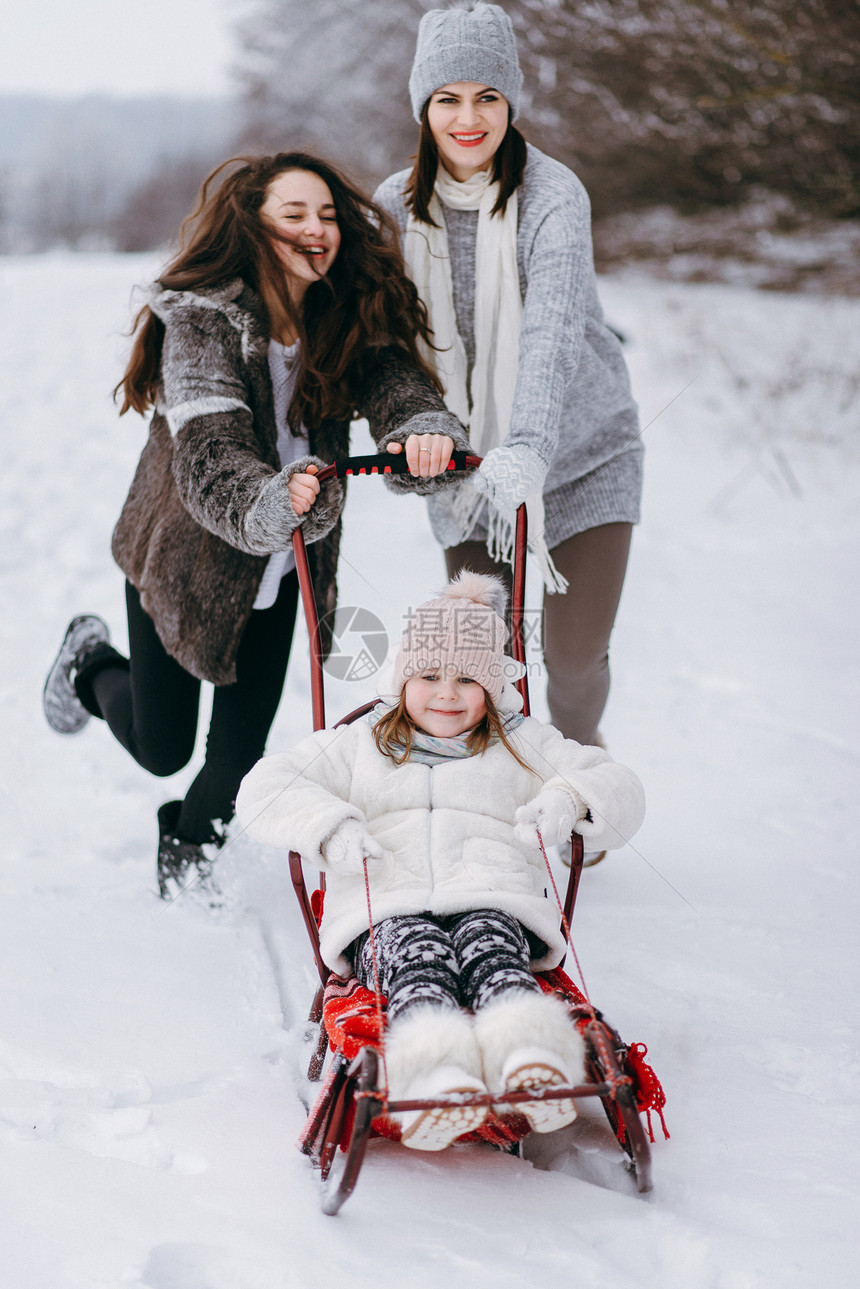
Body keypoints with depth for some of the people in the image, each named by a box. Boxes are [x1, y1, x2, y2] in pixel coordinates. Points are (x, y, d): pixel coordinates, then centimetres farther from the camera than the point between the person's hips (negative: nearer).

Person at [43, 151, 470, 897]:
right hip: (185, 555, -4)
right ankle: (93, 665, 45)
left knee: (242, 747, 7)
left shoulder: (352, 316, -9)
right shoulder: (202, 318, -25)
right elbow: (207, 455, -38)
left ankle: (189, 851, 40)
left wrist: (426, 430, -50)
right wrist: (275, 499, -59)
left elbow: (397, 379, -26)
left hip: (284, 566, 4)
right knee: (160, 748, 11)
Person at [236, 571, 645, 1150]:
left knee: (487, 942, -37)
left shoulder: (523, 745, 28)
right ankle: (434, 1067, -67)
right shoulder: (361, 744, 27)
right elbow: (265, 789, 16)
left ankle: (530, 1057, -67)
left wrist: (569, 800, -4)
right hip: (385, 907, 0)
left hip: (494, 901, 0)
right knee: (415, 952, -37)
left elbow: (621, 792, 21)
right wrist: (330, 828, -5)